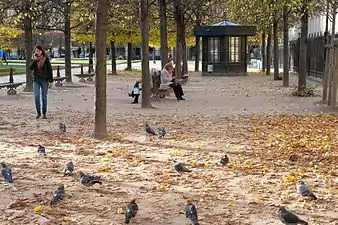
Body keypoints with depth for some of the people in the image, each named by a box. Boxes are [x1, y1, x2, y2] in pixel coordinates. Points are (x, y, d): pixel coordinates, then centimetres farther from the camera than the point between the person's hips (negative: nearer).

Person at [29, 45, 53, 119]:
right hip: (36, 80, 2)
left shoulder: (46, 59, -3)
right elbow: (30, 68, -9)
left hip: (44, 80, -2)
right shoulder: (33, 59, 4)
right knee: (36, 96, -7)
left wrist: (50, 79, -5)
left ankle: (44, 114, 11)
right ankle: (38, 112, 7)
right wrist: (35, 60, -18)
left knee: (44, 97, 3)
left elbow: (50, 69, -1)